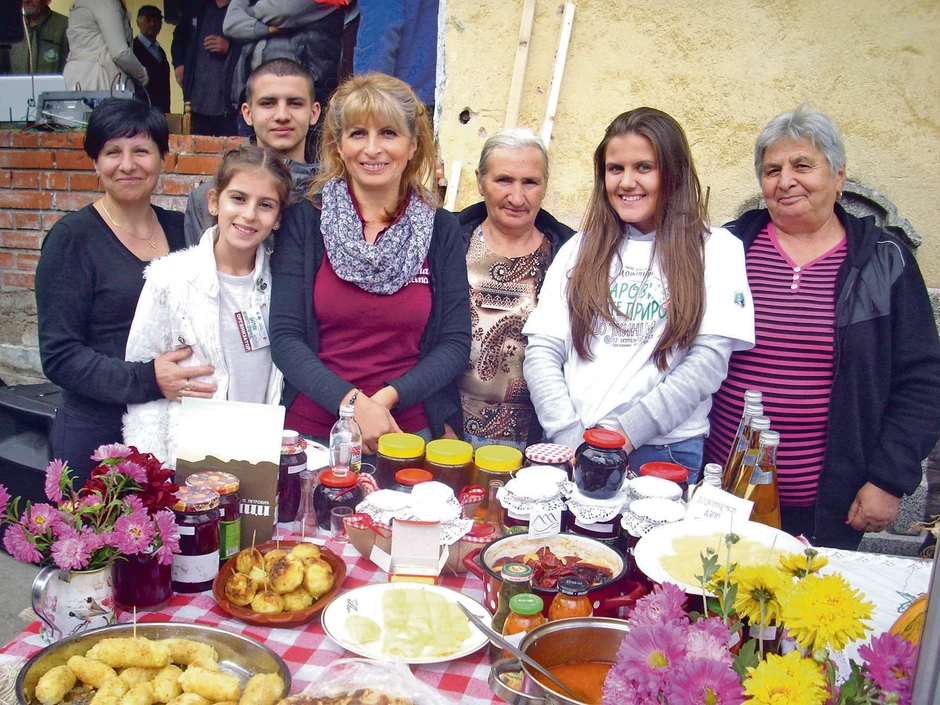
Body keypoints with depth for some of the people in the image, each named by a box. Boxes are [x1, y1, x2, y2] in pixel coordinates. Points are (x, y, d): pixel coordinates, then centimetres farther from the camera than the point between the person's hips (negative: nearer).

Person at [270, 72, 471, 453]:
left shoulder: (441, 229, 4)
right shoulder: (305, 220, 1)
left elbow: (455, 343, 1)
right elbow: (285, 338, -4)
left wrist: (386, 398, -13)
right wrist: (353, 402, -17)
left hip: (411, 431, 1)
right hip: (311, 429, 0)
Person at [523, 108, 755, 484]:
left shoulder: (716, 249, 2)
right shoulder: (581, 249, 10)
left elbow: (709, 361, -7)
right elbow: (541, 352, 3)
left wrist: (627, 431, -15)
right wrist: (570, 437, -10)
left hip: (665, 451, -2)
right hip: (571, 451, 2)